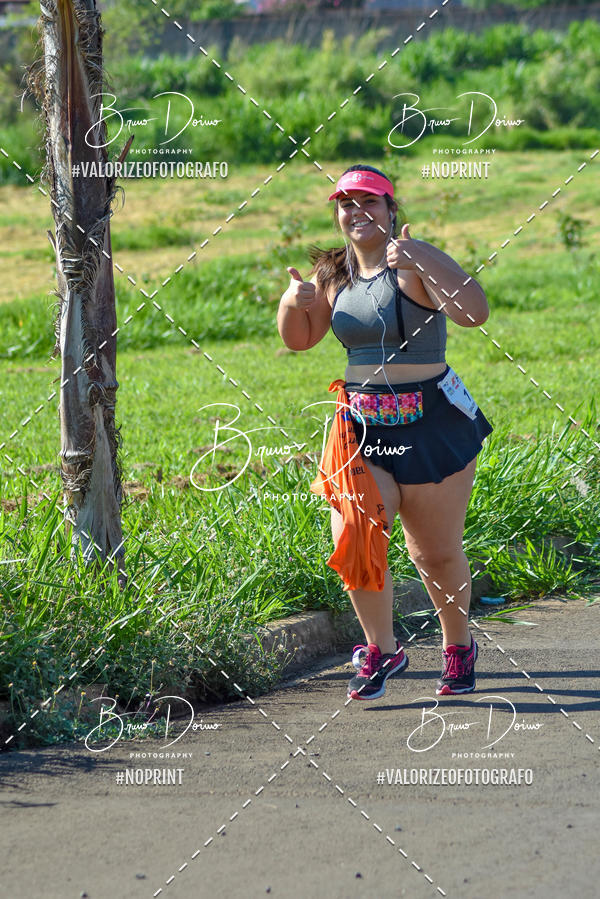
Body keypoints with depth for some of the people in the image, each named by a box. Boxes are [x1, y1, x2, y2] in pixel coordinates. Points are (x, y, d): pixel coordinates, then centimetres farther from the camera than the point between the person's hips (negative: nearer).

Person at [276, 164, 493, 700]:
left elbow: (476, 313, -28)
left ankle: (458, 646, 34)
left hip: (432, 430, -4)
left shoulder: (416, 263, -12)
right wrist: (294, 301, 0)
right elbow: (300, 339, 21)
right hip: (363, 431, 4)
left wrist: (421, 259, -36)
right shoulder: (335, 274, 7)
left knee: (436, 553, 8)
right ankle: (381, 649, 5)